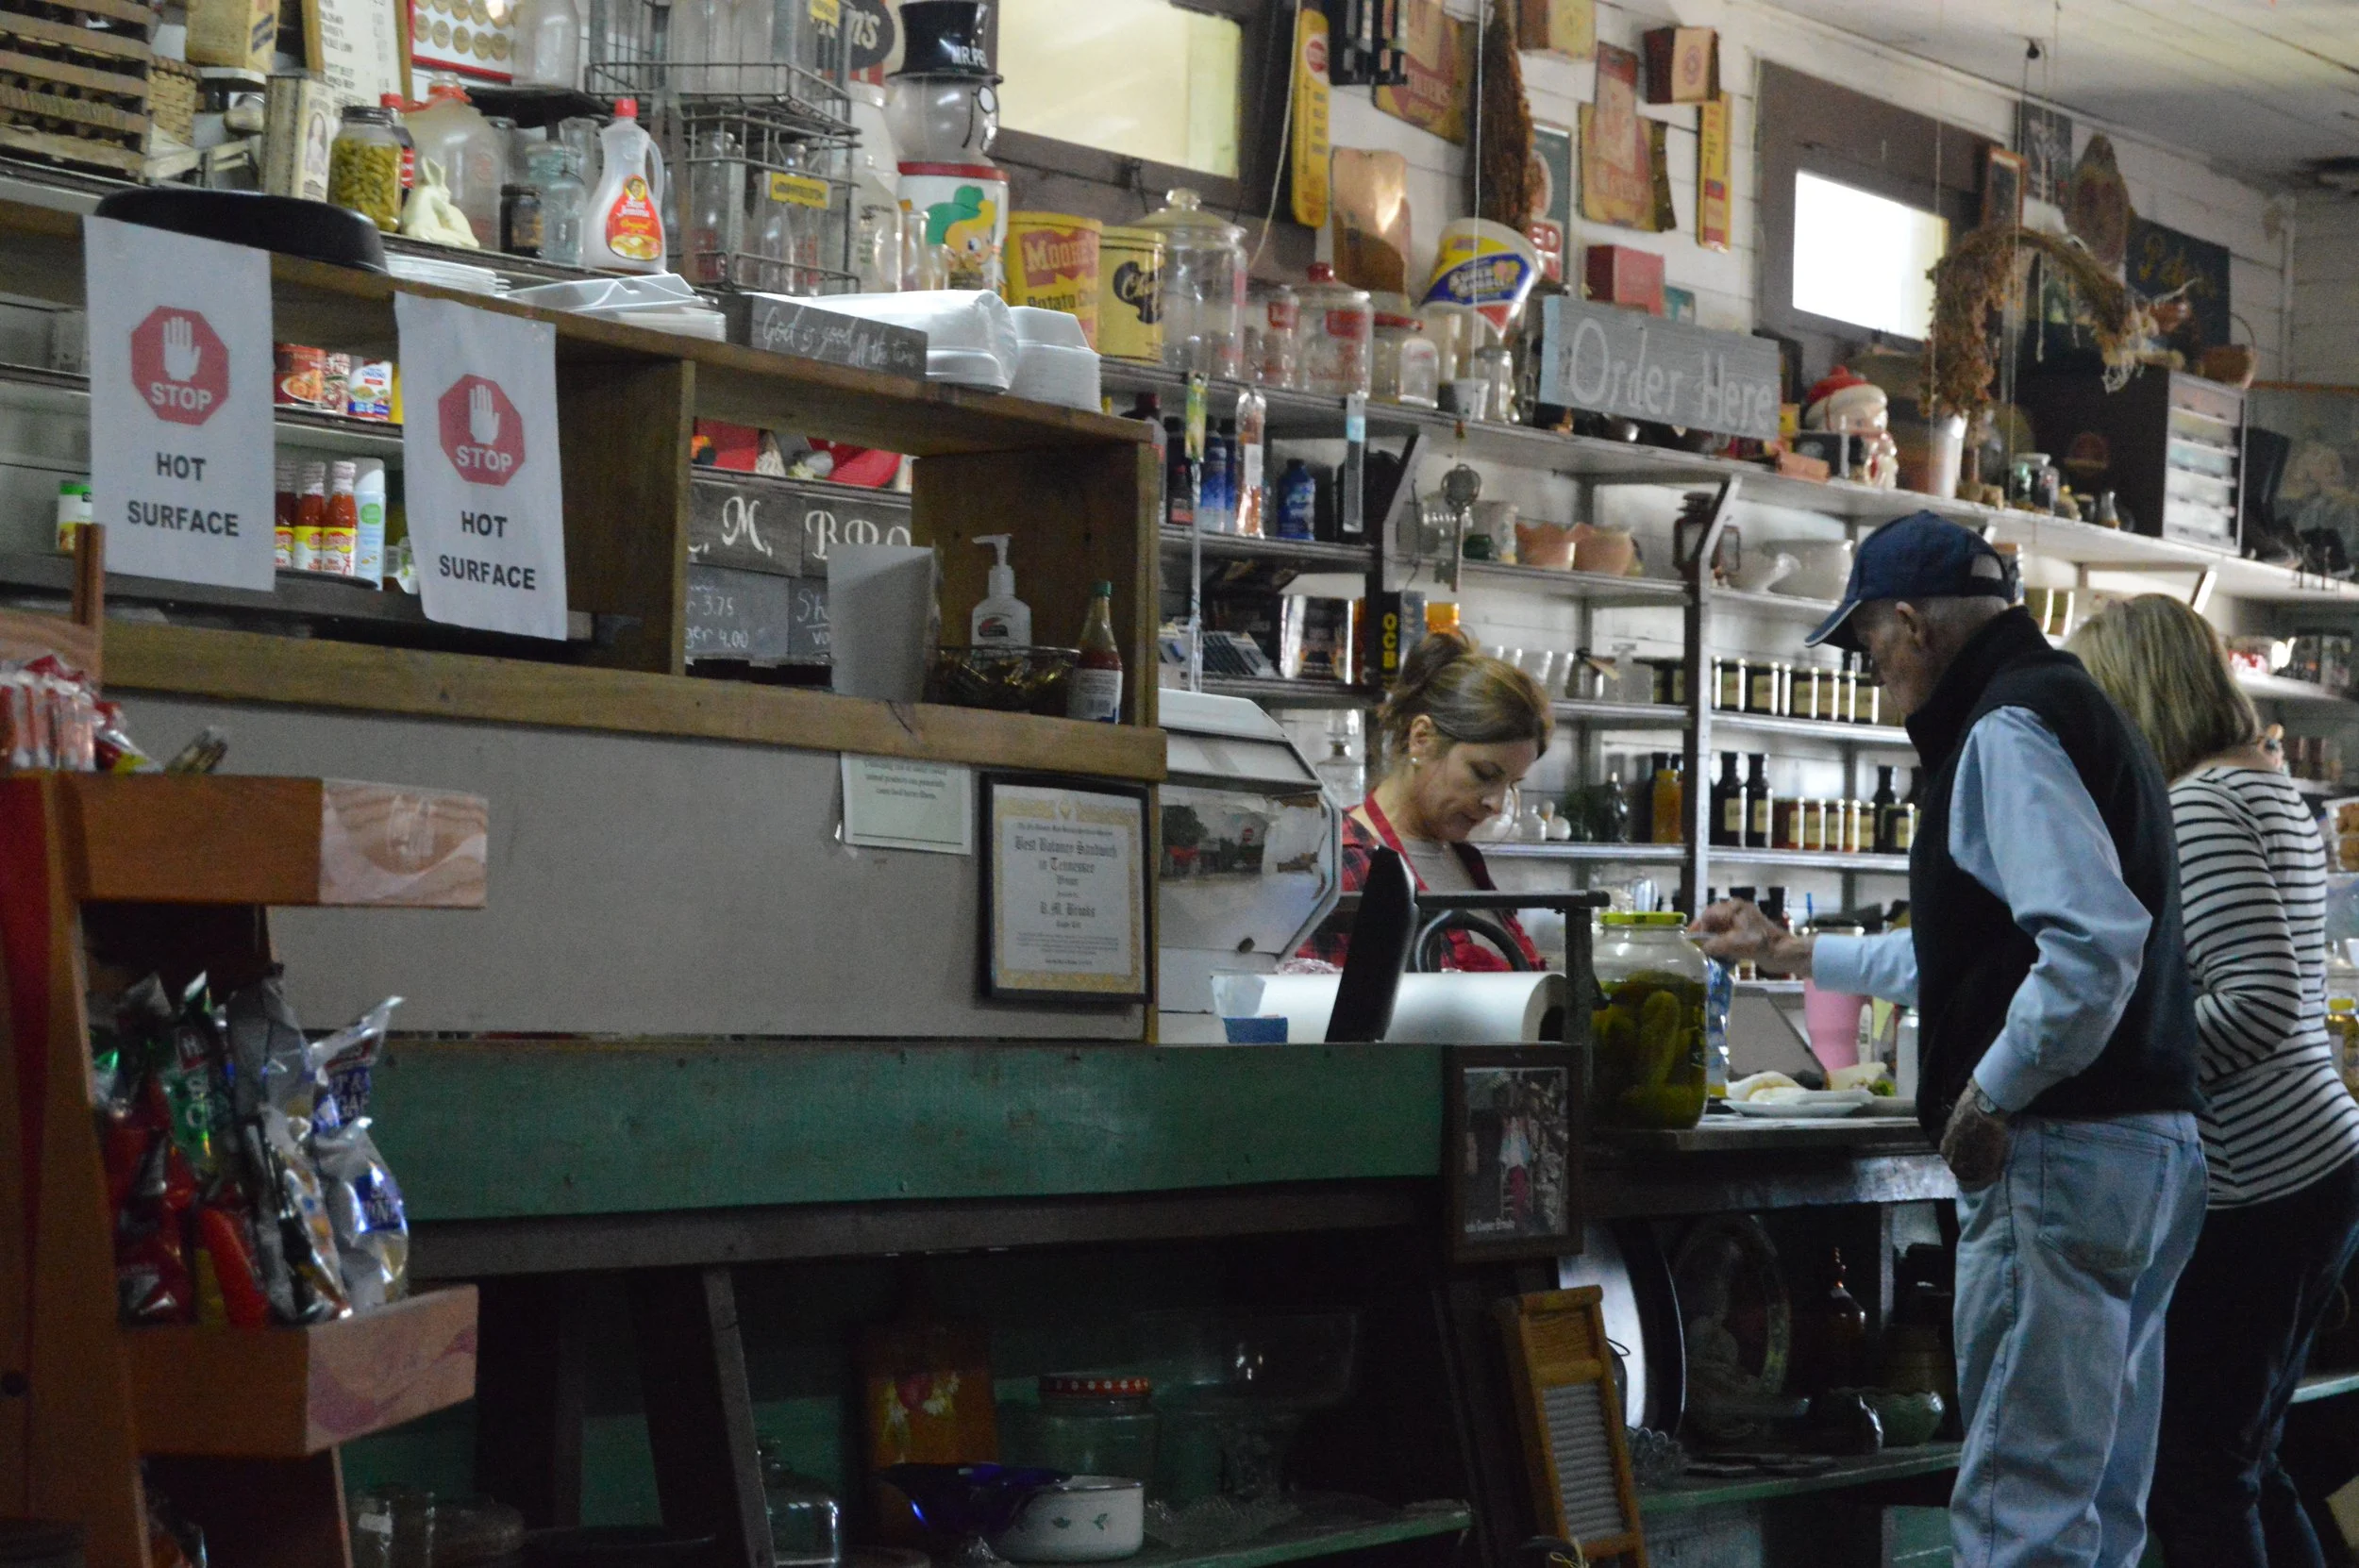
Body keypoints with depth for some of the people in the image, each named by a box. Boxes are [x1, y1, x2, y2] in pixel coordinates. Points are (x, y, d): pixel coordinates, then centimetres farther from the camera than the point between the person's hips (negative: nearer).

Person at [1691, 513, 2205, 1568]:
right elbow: (1975, 953, 32)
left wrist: (1990, 1094, -16)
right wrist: (1793, 955, 38)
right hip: (2152, 1150, 10)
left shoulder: (2009, 729, -12)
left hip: (2062, 1155, -10)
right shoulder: (2074, 712, 20)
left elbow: (2093, 943, -27)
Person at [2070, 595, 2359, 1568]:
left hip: (2254, 1188, -10)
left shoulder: (2198, 804, -14)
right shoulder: (2270, 790, 16)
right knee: (2240, 1461, 16)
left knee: (2195, 1478, -6)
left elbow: (2261, 1003, -23)